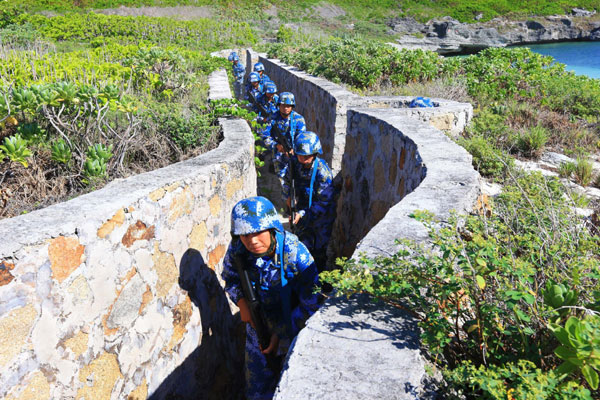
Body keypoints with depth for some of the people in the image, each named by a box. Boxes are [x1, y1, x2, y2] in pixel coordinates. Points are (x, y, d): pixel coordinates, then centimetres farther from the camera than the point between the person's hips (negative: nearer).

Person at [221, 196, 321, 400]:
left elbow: (311, 304, -22)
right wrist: (241, 301, -15)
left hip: (293, 332, -3)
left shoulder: (295, 253, -30)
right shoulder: (237, 250, -18)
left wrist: (281, 334, -19)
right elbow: (230, 278, 5)